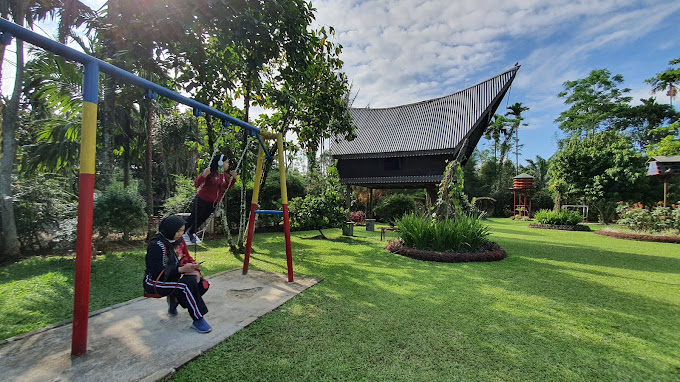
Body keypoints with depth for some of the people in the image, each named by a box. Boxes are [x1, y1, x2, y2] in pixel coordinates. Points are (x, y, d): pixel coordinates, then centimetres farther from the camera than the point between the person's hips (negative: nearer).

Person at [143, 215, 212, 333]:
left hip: (172, 277, 8)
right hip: (154, 282, -8)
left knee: (201, 282, -12)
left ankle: (174, 301, 9)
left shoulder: (175, 241, 4)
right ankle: (198, 320, -22)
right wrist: (181, 269, -31)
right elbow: (157, 272, -24)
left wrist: (190, 265, -7)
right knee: (187, 284, -33)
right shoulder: (156, 245, -19)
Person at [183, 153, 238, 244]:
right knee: (193, 218, 11)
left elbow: (226, 188, 13)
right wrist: (203, 175, -37)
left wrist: (233, 178, 1)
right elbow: (196, 184, -19)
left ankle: (191, 233, 46)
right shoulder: (210, 173, -20)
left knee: (201, 220, 21)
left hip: (213, 203, 6)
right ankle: (182, 233, 36)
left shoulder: (225, 176, 1)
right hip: (202, 201, -6)